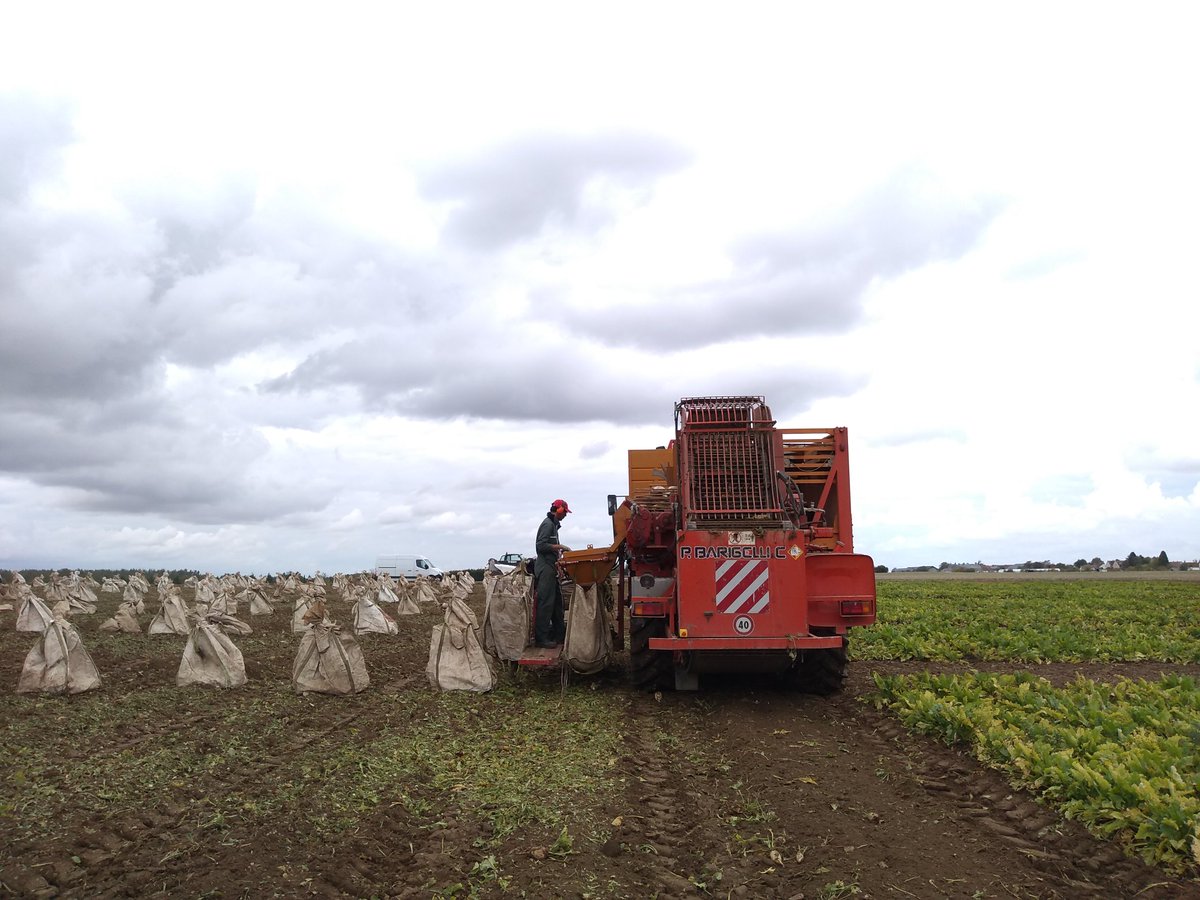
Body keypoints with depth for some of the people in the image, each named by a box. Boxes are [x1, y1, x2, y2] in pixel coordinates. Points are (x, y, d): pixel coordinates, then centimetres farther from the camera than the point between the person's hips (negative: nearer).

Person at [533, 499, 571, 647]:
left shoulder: (553, 524, 19)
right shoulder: (547, 524, -11)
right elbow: (541, 545, -20)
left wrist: (559, 551, 14)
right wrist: (560, 546, -16)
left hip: (550, 568, 11)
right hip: (545, 568, -11)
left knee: (557, 600, 14)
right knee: (546, 602, -11)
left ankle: (559, 634, 22)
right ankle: (541, 638, -9)